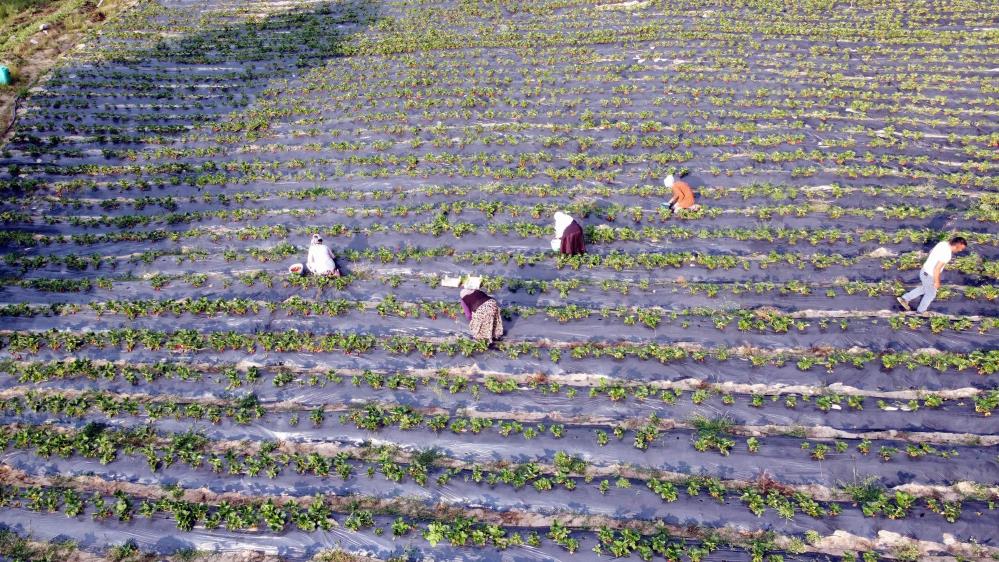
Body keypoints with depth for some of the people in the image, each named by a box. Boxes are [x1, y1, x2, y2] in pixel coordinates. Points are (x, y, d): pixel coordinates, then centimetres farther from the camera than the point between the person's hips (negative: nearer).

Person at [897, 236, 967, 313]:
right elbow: (937, 269, -28)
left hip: (924, 271, 8)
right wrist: (937, 282, -16)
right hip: (929, 276, -8)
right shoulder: (947, 254, -30)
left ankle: (904, 299, 30)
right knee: (931, 294, 17)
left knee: (923, 288, 31)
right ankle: (921, 311, 36)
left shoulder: (943, 243, -3)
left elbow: (931, 252, 14)